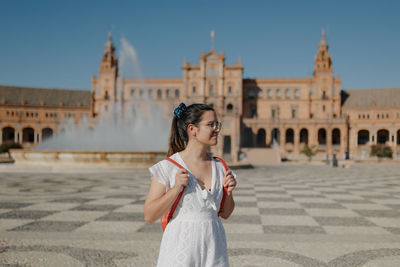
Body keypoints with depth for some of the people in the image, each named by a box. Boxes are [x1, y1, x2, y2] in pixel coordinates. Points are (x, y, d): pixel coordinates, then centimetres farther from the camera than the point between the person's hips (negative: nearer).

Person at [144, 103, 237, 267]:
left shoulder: (219, 167, 3)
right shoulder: (168, 167, -10)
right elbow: (149, 216, -10)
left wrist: (229, 192, -6)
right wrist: (176, 189, -20)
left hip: (214, 250, 4)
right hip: (180, 249, -4)